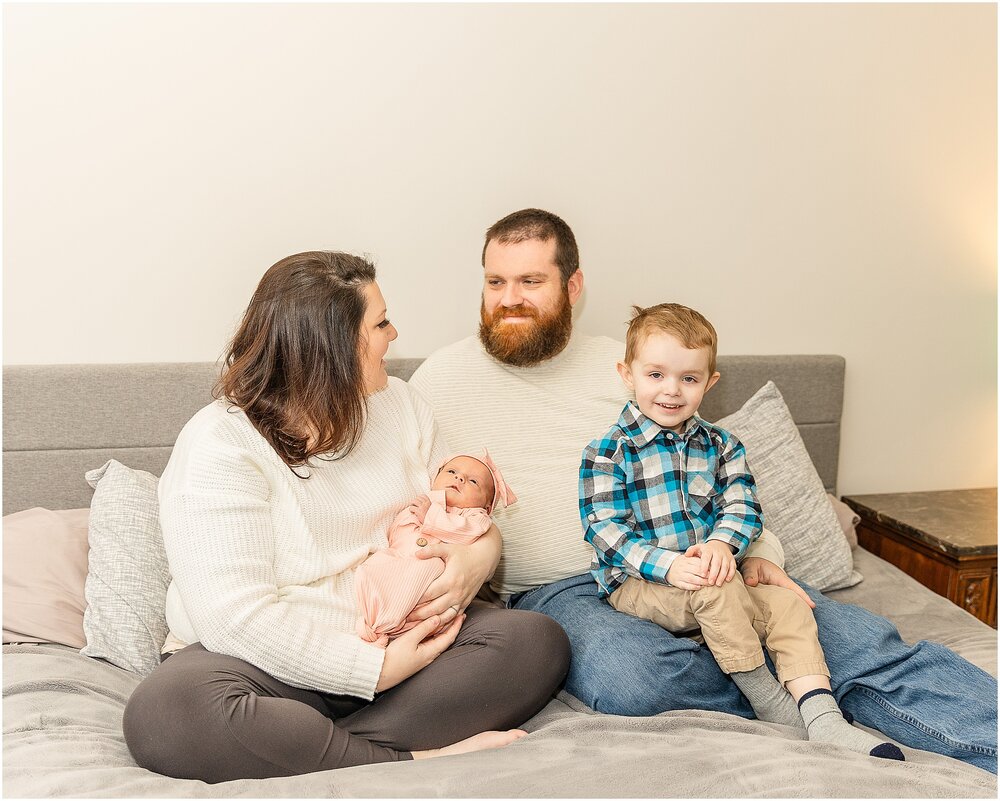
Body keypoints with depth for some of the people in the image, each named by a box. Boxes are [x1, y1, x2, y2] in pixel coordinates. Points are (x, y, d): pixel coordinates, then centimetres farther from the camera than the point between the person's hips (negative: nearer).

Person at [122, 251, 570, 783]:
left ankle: (310, 751, -23)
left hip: (402, 637, 5)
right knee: (163, 712, -34)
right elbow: (236, 615, -21)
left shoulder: (397, 403, 7)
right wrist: (377, 669, -22)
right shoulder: (218, 446, -13)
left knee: (538, 640, -19)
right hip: (281, 665, -4)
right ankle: (415, 757, -27)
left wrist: (481, 554, -11)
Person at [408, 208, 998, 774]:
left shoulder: (623, 360, 14)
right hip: (561, 588, -2)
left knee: (855, 637, -18)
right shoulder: (444, 378, 7)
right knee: (625, 676, -36)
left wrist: (758, 554, -2)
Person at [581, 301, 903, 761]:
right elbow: (605, 530, -12)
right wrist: (667, 565, -27)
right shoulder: (610, 451, -6)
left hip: (709, 580, 5)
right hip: (637, 585, -5)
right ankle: (763, 696, -16)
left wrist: (721, 543, -23)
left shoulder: (720, 445, 10)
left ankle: (822, 718, -21)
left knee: (788, 606, -13)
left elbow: (742, 505, 1)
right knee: (718, 588, -31)